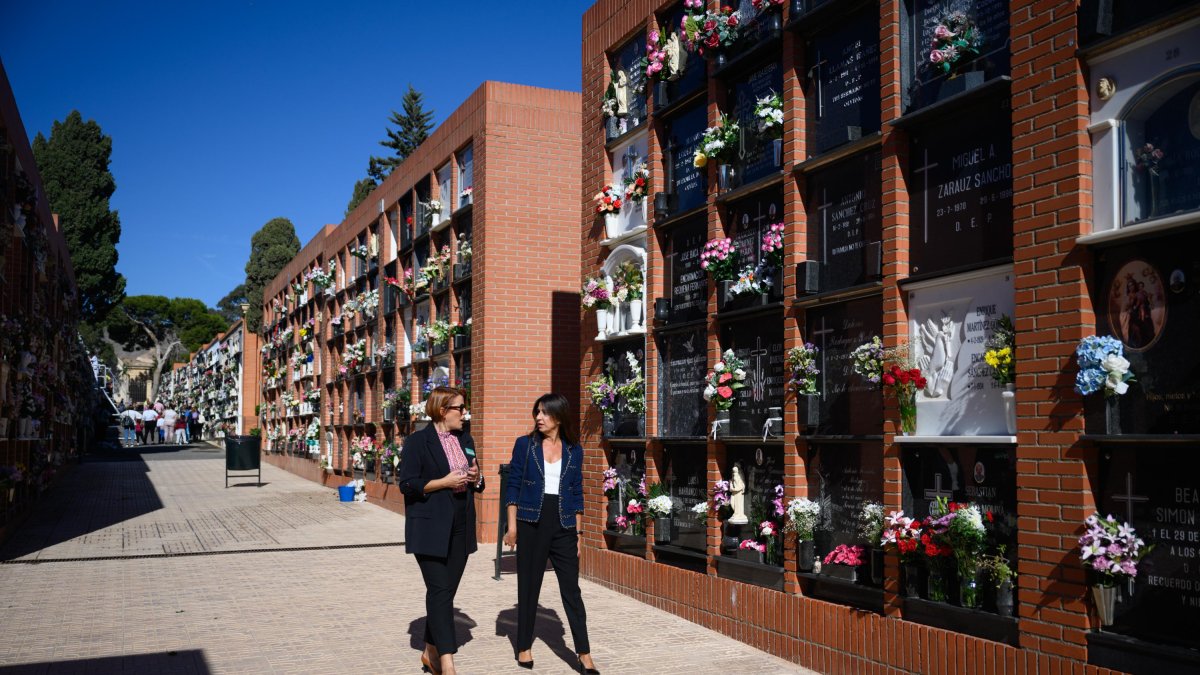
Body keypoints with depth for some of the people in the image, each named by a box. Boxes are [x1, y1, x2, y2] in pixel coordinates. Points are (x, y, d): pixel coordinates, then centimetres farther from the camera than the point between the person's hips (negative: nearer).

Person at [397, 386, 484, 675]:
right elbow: (407, 484, -10)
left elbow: (477, 484, 21)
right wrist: (444, 482, -19)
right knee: (439, 591, -10)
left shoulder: (465, 440, 13)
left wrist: (476, 478, -2)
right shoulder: (418, 441, -6)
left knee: (447, 591, 10)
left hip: (460, 527, 7)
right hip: (430, 528, -6)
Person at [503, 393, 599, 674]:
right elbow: (513, 486, 1)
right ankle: (524, 647, 21)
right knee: (528, 586, 7)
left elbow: (577, 493, 10)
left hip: (563, 525, 1)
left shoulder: (574, 450, 6)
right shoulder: (524, 444, 1)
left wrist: (578, 532, 7)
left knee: (571, 588, 0)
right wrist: (512, 525, -5)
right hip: (531, 523, -1)